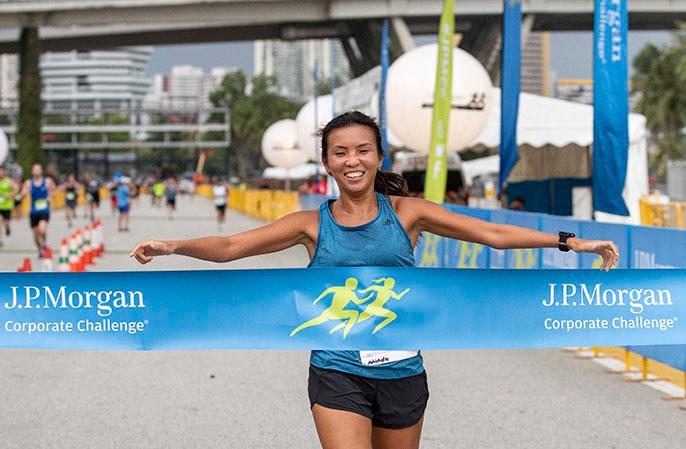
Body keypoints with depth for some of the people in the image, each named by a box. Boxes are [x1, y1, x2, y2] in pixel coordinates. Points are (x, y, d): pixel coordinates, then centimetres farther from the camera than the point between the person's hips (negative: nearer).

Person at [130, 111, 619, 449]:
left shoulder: (406, 211, 2)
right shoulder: (313, 224, 1)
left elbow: (494, 233, 3)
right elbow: (230, 246, -3)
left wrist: (569, 241, -1)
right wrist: (172, 245, -20)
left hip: (402, 373, 1)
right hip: (338, 374, -1)